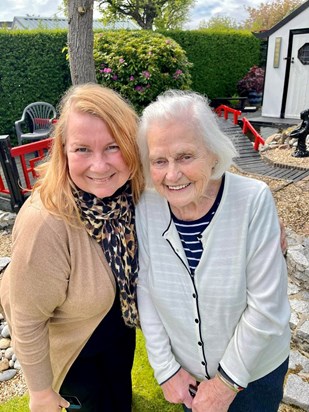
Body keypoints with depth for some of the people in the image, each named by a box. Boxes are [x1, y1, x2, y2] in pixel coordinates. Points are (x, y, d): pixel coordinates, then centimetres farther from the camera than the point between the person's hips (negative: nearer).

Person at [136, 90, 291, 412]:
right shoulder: (146, 206, -18)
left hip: (254, 369, -2)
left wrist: (227, 381, -13)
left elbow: (266, 307, -21)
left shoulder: (253, 202, -27)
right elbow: (145, 292, -10)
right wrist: (165, 369, -6)